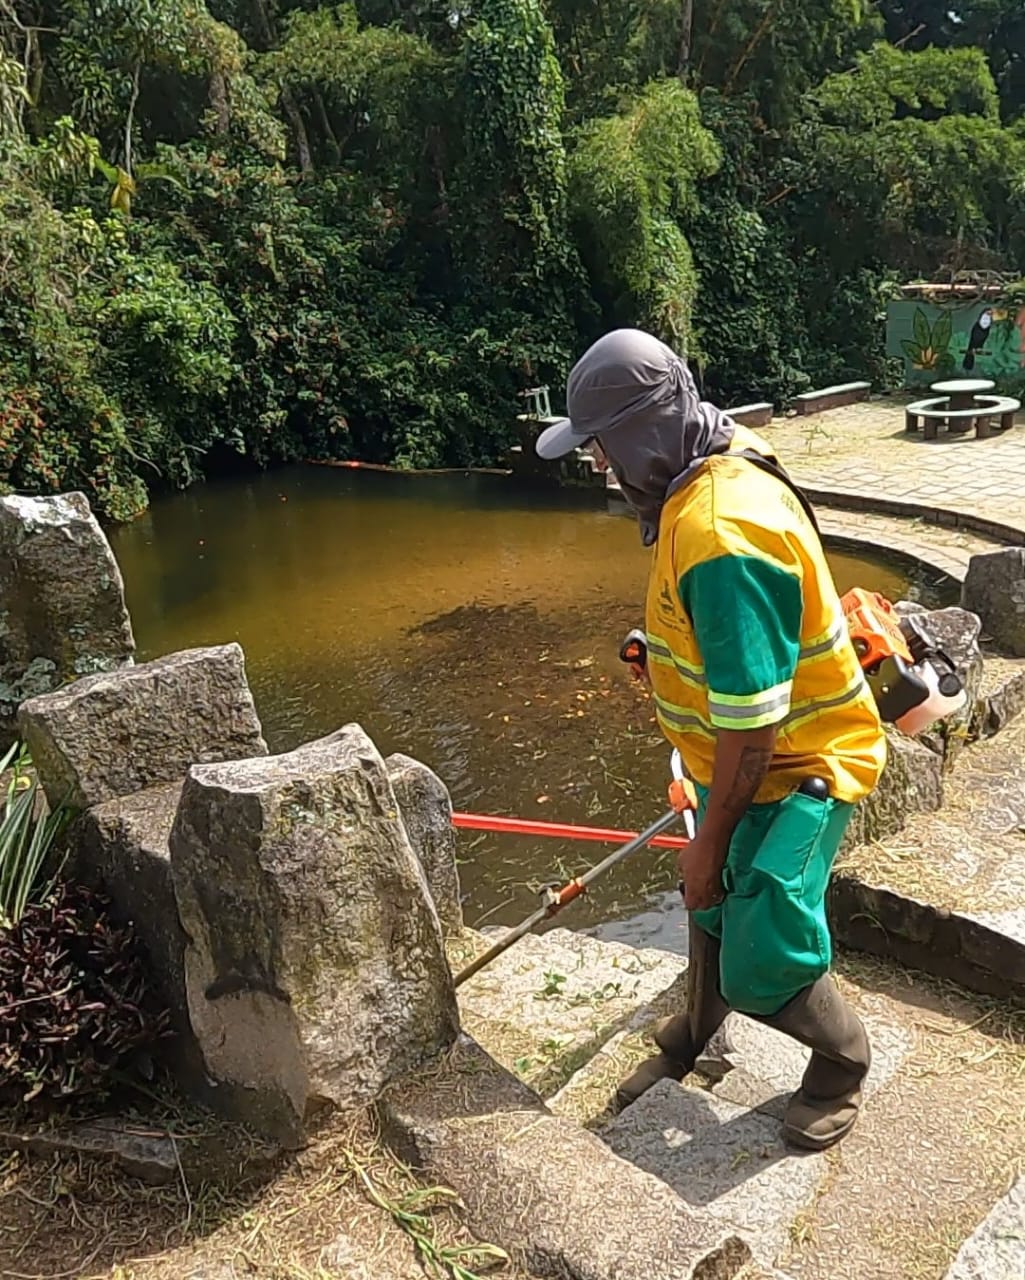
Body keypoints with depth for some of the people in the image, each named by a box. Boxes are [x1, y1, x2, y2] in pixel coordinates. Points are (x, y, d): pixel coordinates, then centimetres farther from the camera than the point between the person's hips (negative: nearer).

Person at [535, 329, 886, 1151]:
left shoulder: (722, 532, -33)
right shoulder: (709, 476, -1)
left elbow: (750, 722, -30)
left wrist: (710, 841, -18)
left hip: (801, 767, -9)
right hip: (744, 756, 9)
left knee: (761, 966, -9)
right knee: (714, 907, 24)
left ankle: (843, 1061, 23)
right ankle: (695, 1037, 49)